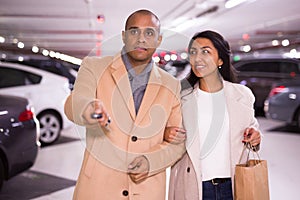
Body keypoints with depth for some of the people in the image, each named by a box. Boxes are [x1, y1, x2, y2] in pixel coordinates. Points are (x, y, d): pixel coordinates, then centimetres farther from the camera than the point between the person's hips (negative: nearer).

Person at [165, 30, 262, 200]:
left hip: (233, 186, 1)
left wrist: (255, 138, -6)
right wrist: (166, 135, -14)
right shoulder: (181, 96, -2)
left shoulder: (242, 95, 0)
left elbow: (252, 127, 15)